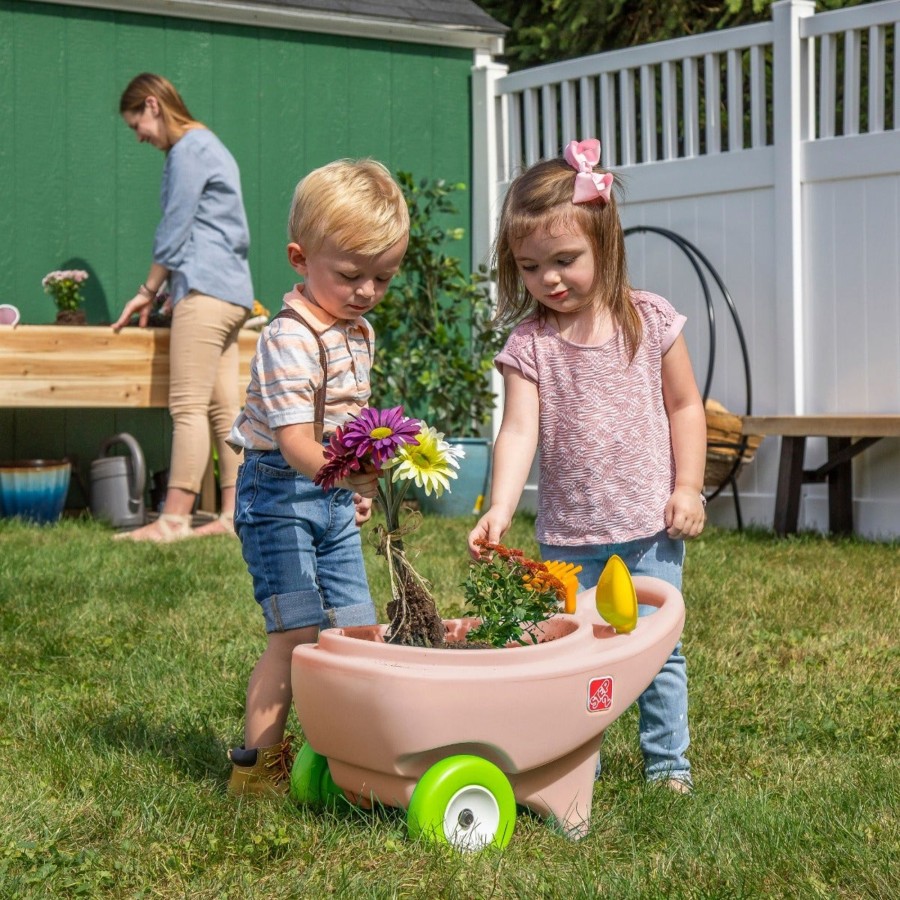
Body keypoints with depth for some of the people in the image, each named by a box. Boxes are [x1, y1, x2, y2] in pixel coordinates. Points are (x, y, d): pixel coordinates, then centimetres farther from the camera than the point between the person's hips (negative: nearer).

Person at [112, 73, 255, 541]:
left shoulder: (188, 149, -7)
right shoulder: (210, 146, 23)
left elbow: (174, 229, -8)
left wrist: (148, 291, 2)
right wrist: (174, 288, 21)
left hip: (205, 291, -10)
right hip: (231, 291, 10)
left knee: (189, 406, -12)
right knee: (224, 407, 6)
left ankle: (174, 519, -14)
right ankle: (233, 515, 6)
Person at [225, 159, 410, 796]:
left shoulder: (360, 334, 7)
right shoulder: (290, 339, -21)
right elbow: (296, 446, -30)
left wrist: (361, 487, 20)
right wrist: (362, 476, -43)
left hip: (336, 500, 8)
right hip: (281, 495, -8)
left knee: (357, 633, 8)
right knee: (299, 634, -11)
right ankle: (258, 764, -1)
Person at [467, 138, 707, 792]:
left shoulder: (650, 321, -2)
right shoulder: (529, 343, -4)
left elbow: (685, 407, 5)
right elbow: (519, 430, -13)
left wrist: (688, 487, -2)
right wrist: (500, 508, -26)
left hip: (651, 526, 0)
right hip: (568, 534, 1)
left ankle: (667, 761, 19)